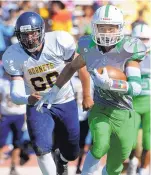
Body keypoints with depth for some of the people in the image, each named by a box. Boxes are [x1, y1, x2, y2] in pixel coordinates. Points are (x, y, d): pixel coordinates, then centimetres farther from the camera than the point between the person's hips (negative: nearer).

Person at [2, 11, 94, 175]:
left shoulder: (60, 42, -25)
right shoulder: (13, 56, -19)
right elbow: (16, 92, -21)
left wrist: (86, 96, 4)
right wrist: (28, 99, -46)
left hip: (66, 103, 0)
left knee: (71, 153, 14)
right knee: (41, 148, -23)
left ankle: (62, 162, 52)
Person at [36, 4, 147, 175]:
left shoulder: (128, 51, -15)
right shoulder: (89, 48, -5)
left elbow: (136, 87, -24)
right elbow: (71, 67, 16)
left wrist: (110, 84, -40)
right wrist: (54, 91, 14)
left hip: (123, 115, -1)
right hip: (100, 110, 1)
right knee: (100, 147, -30)